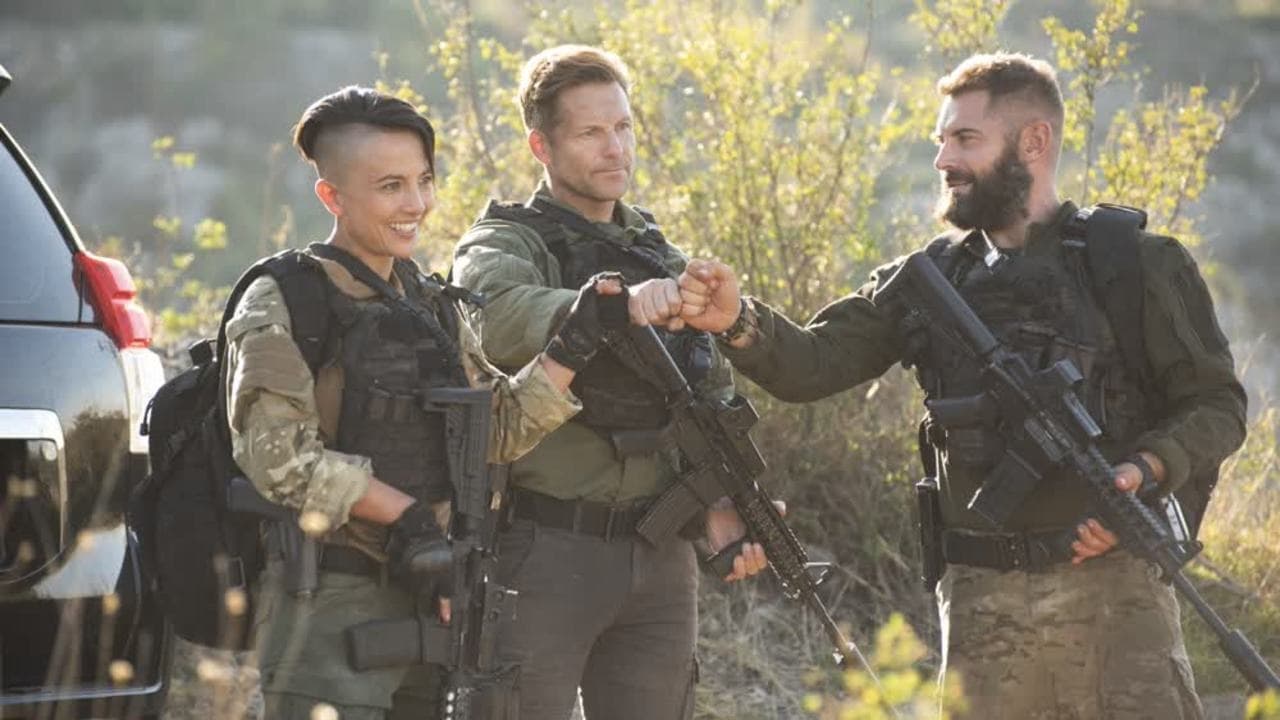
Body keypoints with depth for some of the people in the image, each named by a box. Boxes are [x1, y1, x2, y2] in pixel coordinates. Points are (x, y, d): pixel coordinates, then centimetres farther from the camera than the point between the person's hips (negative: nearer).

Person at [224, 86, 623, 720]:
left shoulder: (432, 305, 15)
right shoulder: (283, 304, -7)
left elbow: (498, 430, 11)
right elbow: (278, 455, -17)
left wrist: (569, 351, -2)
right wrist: (403, 514, -19)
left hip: (426, 597, 7)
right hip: (328, 607, -7)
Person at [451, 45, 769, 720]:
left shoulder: (663, 258, 16)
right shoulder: (503, 244, -3)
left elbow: (714, 402, 18)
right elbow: (500, 317, -28)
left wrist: (722, 508, 0)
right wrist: (620, 305, -44)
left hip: (660, 558, 6)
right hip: (543, 555, -6)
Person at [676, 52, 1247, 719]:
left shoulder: (1138, 265, 1)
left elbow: (1216, 406, 3)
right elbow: (813, 364, 4)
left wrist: (1146, 470, -16)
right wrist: (738, 321, -16)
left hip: (1108, 585, -4)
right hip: (981, 602, 4)